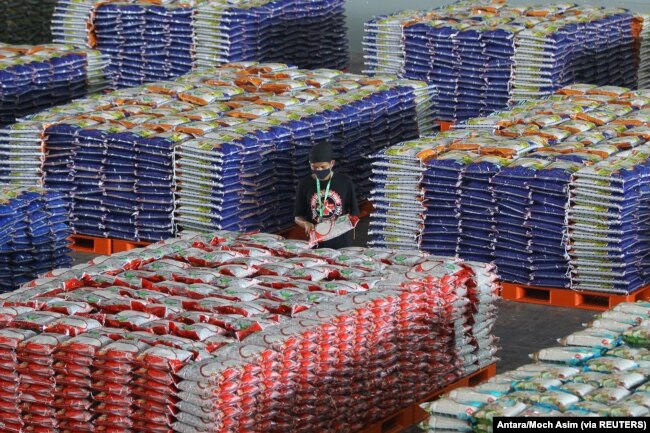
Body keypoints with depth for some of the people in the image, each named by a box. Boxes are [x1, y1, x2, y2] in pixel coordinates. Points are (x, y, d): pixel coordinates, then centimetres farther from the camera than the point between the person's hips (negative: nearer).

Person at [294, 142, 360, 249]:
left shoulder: (345, 182, 0)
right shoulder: (305, 184, 2)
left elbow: (354, 214, 5)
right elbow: (298, 217, 6)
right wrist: (306, 224, -15)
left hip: (341, 243, 0)